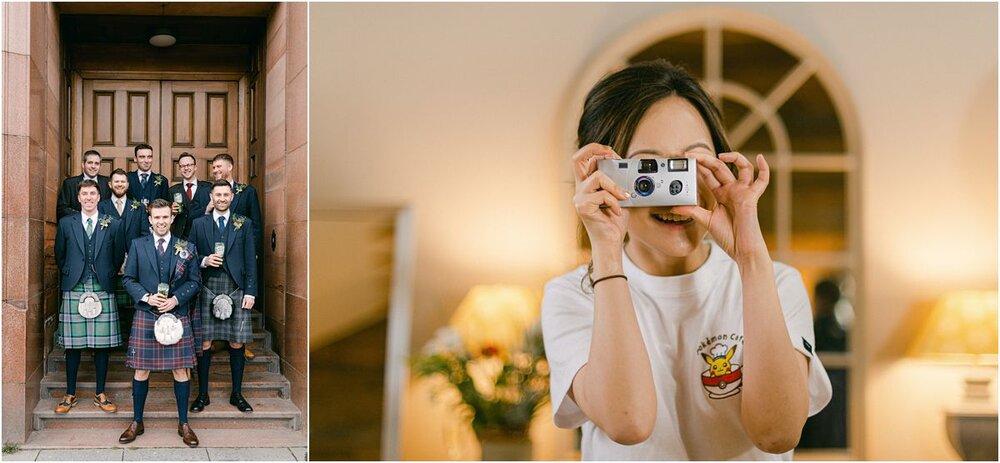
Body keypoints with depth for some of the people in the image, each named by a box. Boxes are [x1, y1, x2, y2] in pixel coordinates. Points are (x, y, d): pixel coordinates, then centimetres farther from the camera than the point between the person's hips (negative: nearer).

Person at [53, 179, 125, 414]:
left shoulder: (113, 225, 5)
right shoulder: (66, 224, 7)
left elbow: (119, 256, 12)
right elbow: (59, 254, 15)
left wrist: (108, 276, 10)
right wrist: (69, 275, 12)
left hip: (102, 290, 0)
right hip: (74, 290, 0)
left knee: (102, 343, 3)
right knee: (73, 344, 3)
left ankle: (100, 394, 12)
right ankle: (70, 395, 12)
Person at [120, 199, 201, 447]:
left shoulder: (187, 248, 5)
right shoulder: (137, 245, 6)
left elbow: (194, 282, 5)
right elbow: (129, 279, 5)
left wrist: (175, 299, -10)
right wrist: (146, 297, -11)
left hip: (177, 315, 0)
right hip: (145, 316, 0)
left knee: (181, 370, 1)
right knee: (141, 370, 4)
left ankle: (183, 424, 11)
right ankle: (137, 422, 16)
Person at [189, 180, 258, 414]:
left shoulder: (244, 224, 8)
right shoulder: (199, 224, 9)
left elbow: (250, 260, 6)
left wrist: (251, 291, -1)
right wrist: (204, 261, -10)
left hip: (236, 289, 0)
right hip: (208, 289, 0)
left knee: (237, 344, 2)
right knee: (204, 344, 0)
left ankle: (237, 394, 13)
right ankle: (202, 394, 10)